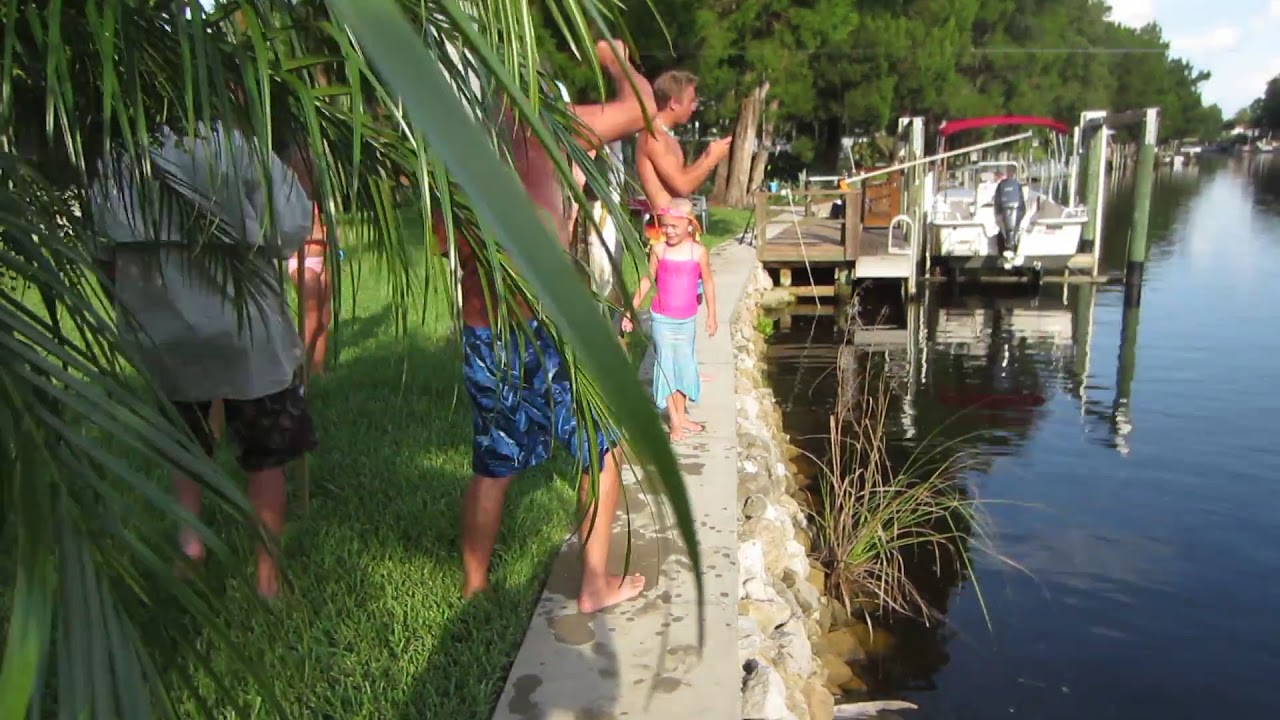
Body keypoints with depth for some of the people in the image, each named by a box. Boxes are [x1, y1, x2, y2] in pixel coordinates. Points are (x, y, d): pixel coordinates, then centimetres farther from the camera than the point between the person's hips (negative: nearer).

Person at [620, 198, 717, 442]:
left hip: (687, 320, 1)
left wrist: (711, 315, 4)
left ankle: (682, 415, 26)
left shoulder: (699, 252, -9)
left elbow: (707, 283, 1)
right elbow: (647, 280, 0)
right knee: (666, 366, 1)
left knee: (684, 365, 12)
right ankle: (675, 421, 8)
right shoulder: (658, 250, -9)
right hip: (662, 319, -1)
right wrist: (631, 311, 0)